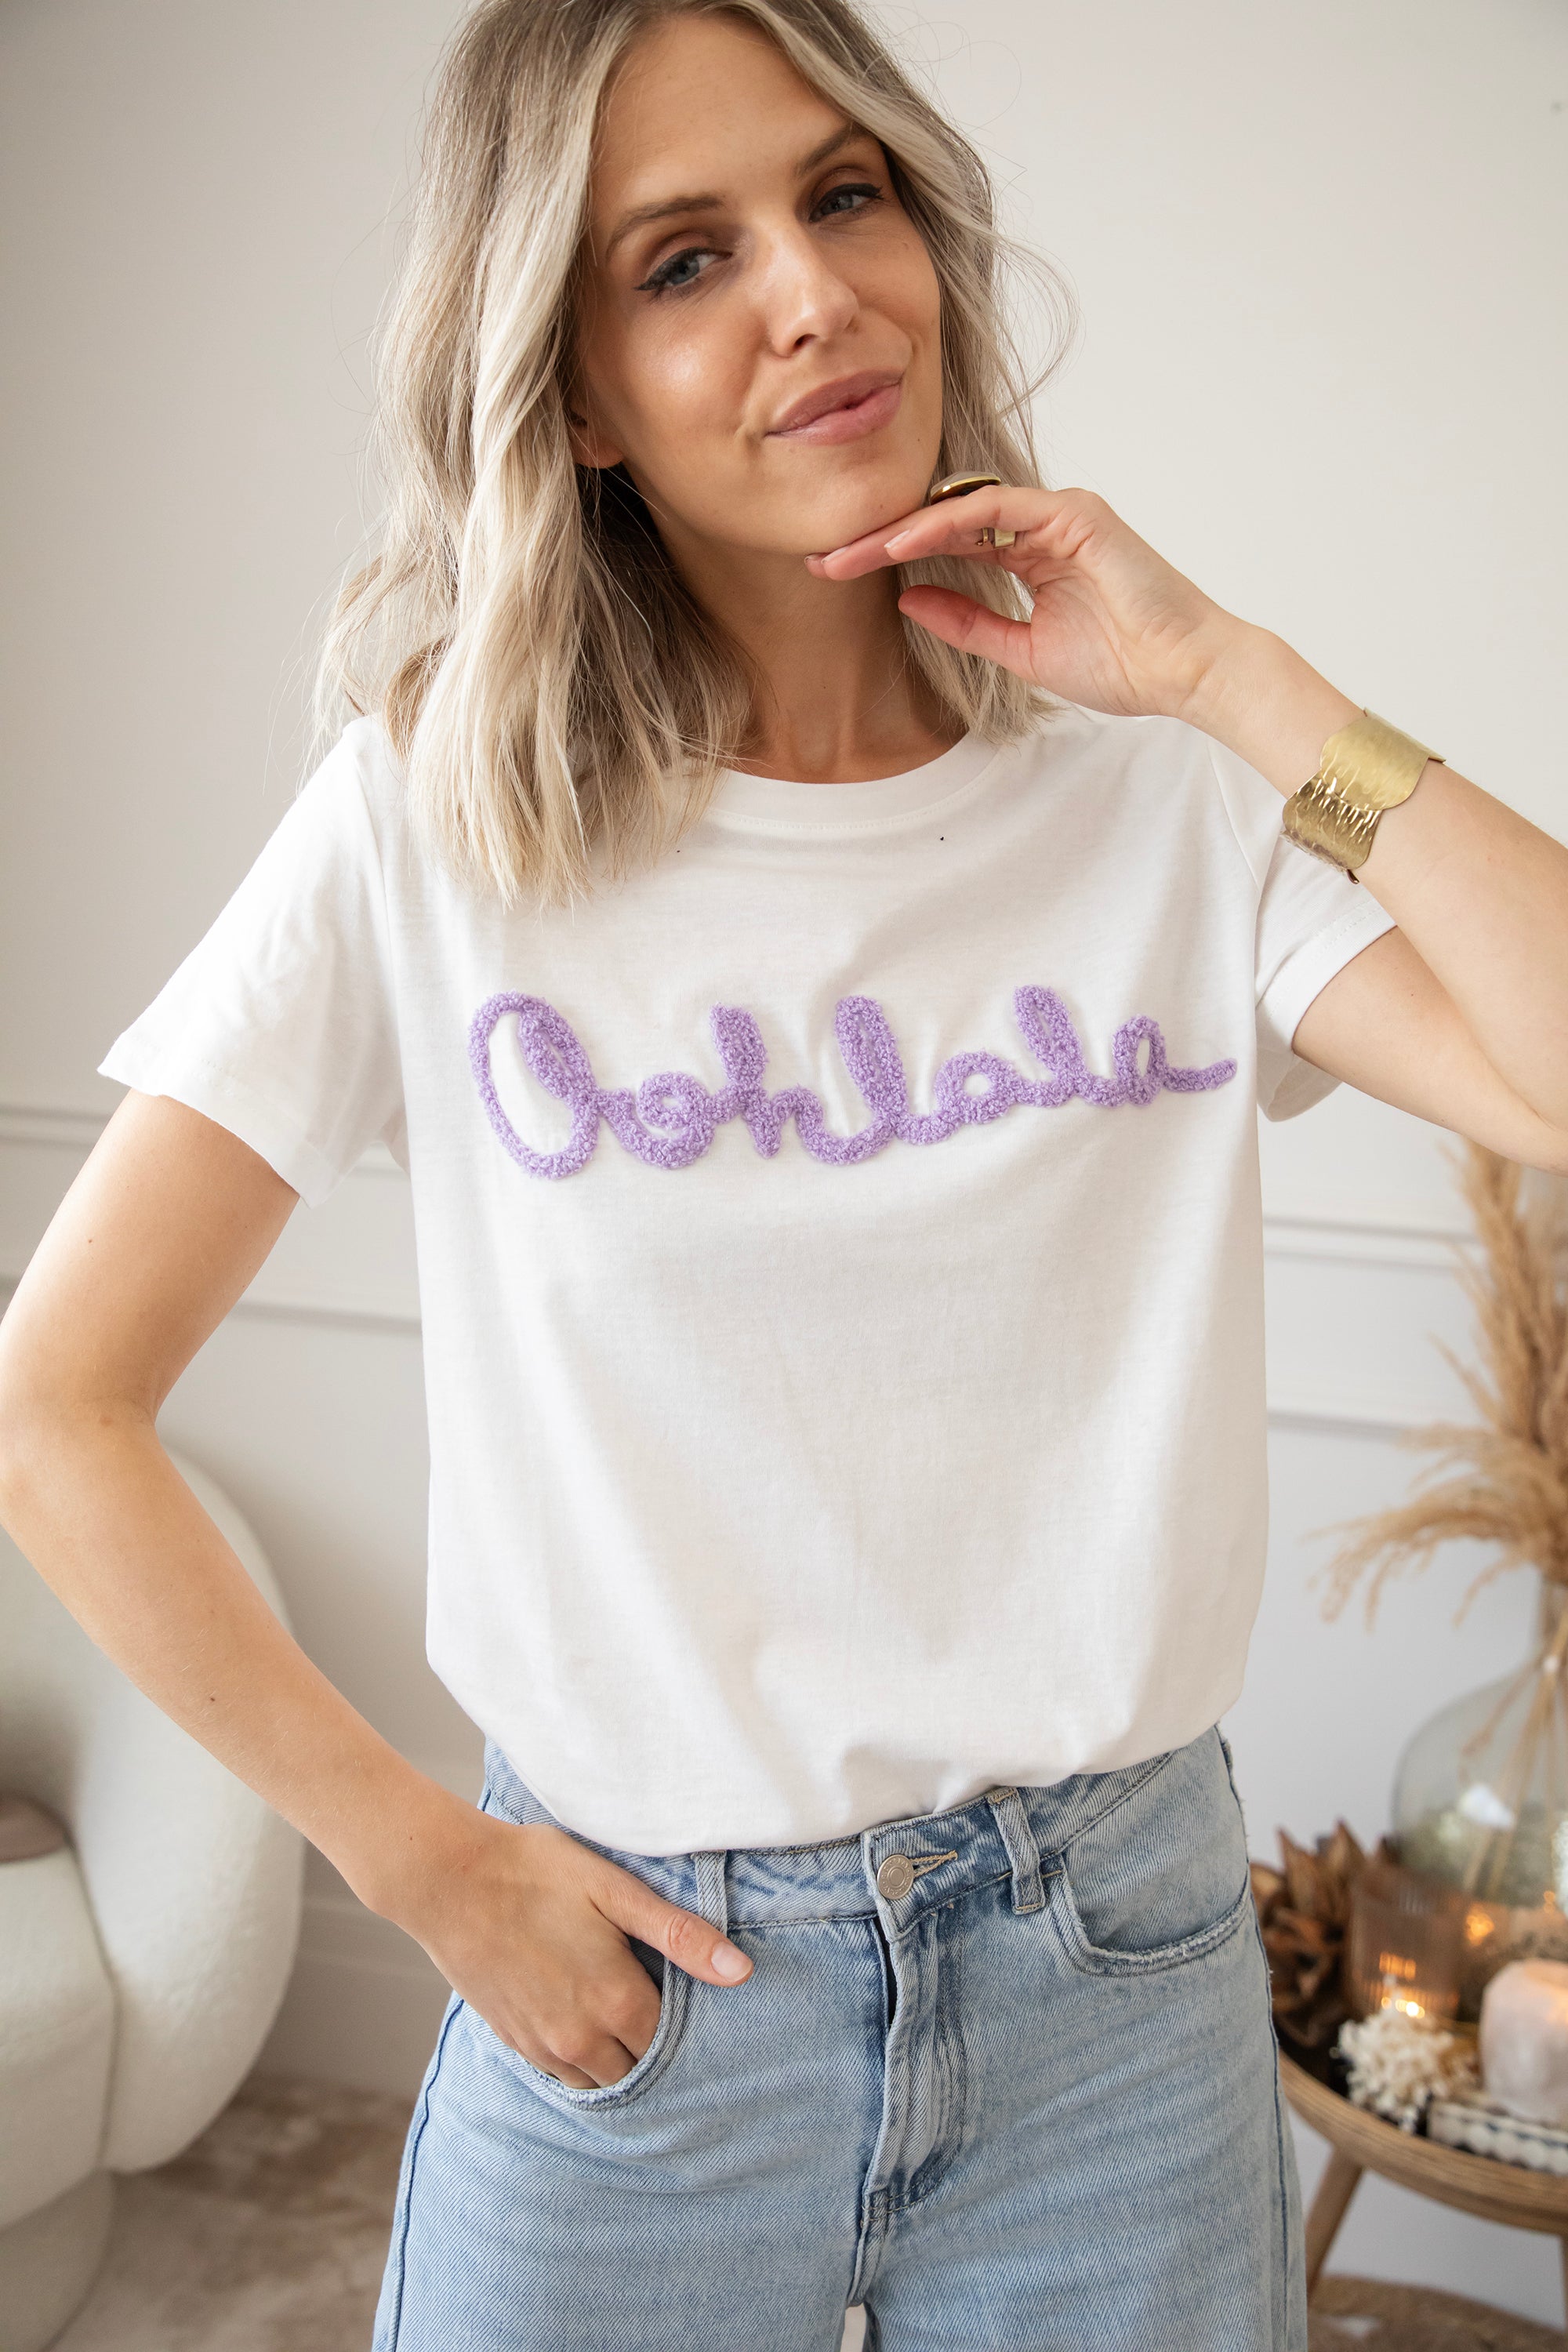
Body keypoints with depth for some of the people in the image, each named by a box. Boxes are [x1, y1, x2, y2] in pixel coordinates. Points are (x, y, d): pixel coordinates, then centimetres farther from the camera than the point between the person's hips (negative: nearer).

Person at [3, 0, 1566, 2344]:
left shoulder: (1169, 803, -4)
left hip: (1118, 1976, 2)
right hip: (629, 1986, -1)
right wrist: (427, 1863, -6)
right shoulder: (439, 830, -9)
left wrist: (1230, 672, -16)